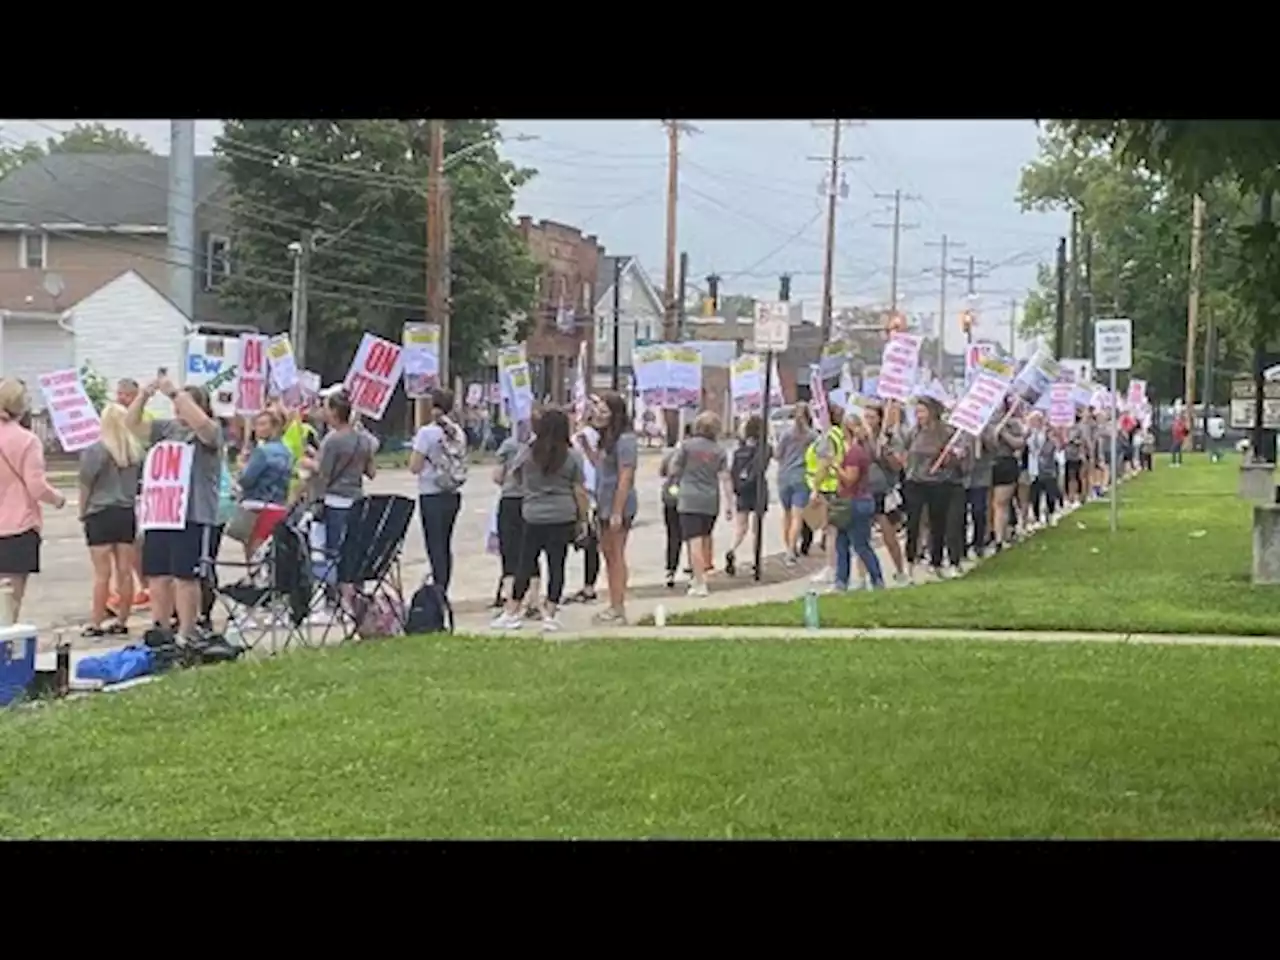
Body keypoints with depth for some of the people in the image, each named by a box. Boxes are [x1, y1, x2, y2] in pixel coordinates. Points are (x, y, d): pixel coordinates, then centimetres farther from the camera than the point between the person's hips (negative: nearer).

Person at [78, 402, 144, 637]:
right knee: (124, 571, 8)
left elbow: (85, 485, -7)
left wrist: (82, 512, 5)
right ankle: (121, 622, 13)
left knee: (102, 573, -1)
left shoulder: (95, 451, -13)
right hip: (127, 513, 4)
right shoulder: (137, 451, 0)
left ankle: (96, 624, 1)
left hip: (100, 514, -4)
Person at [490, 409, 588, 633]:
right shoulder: (572, 456, -3)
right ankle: (549, 615, 3)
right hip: (563, 517, -1)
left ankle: (512, 612, 12)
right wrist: (582, 519, 7)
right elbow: (579, 492, -1)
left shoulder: (527, 452, -2)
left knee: (526, 564, 8)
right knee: (557, 565, 3)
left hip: (533, 516, 1)